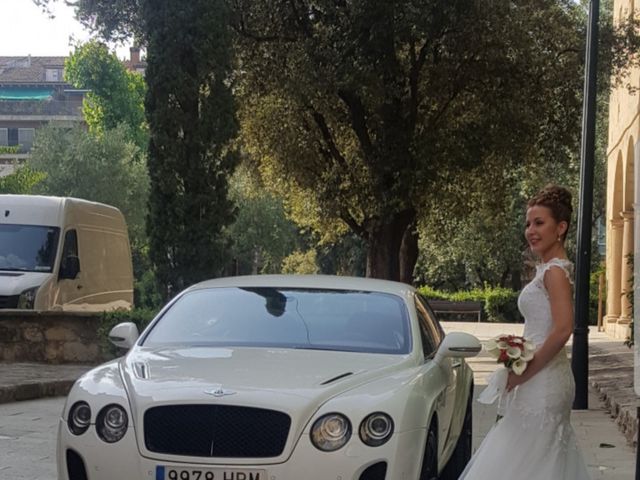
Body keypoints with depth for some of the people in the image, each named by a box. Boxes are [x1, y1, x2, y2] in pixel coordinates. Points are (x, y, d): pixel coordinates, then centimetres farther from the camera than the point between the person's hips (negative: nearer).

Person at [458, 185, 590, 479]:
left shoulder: (554, 270, -14)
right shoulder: (549, 268, 14)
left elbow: (563, 329, -24)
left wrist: (526, 371, -18)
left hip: (543, 382, -10)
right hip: (543, 380, 10)